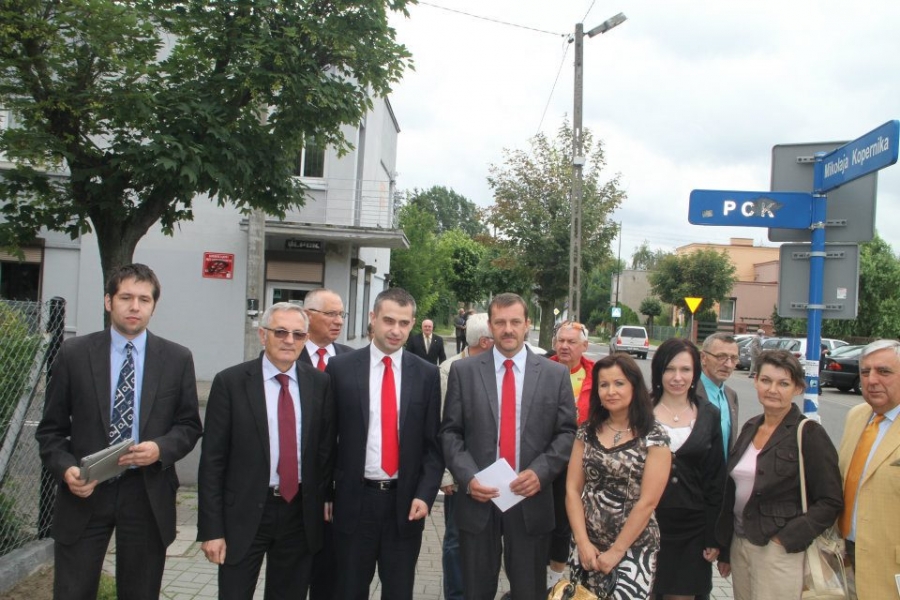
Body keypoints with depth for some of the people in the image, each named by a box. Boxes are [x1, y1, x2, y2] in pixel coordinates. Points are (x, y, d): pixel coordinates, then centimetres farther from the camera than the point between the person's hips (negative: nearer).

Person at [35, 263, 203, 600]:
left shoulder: (177, 359, 2)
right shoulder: (73, 354, 1)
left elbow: (190, 426, 6)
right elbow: (51, 429, 4)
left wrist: (161, 448, -14)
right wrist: (65, 468, -13)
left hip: (148, 495, 1)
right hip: (84, 493, 0)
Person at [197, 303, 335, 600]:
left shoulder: (320, 383, 0)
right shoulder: (230, 382, -7)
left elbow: (326, 449, 5)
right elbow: (212, 461, -6)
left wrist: (324, 504, 3)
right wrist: (211, 529, -8)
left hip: (301, 512, 3)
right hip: (244, 512, -2)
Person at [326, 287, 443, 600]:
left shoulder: (427, 374, 1)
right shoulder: (340, 367, -2)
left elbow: (433, 443, 3)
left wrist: (424, 494, -8)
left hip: (405, 503, 1)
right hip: (354, 500, -1)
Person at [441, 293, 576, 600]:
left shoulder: (556, 374, 2)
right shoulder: (463, 371, 2)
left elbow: (567, 433, 2)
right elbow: (450, 432, 2)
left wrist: (540, 471, -13)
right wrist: (468, 477, -12)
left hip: (532, 502, 0)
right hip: (478, 499, 0)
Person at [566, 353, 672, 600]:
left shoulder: (654, 437, -10)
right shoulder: (587, 431, 1)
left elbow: (647, 502, -12)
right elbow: (572, 489, 1)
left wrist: (616, 551, -10)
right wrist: (582, 542, -7)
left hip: (634, 548, -3)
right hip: (586, 544, 4)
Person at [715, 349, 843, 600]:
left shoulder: (810, 434, -10)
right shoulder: (750, 427, 7)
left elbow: (830, 502, -10)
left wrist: (787, 538, -17)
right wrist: (724, 549, 14)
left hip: (779, 550, -5)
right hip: (739, 545, 6)